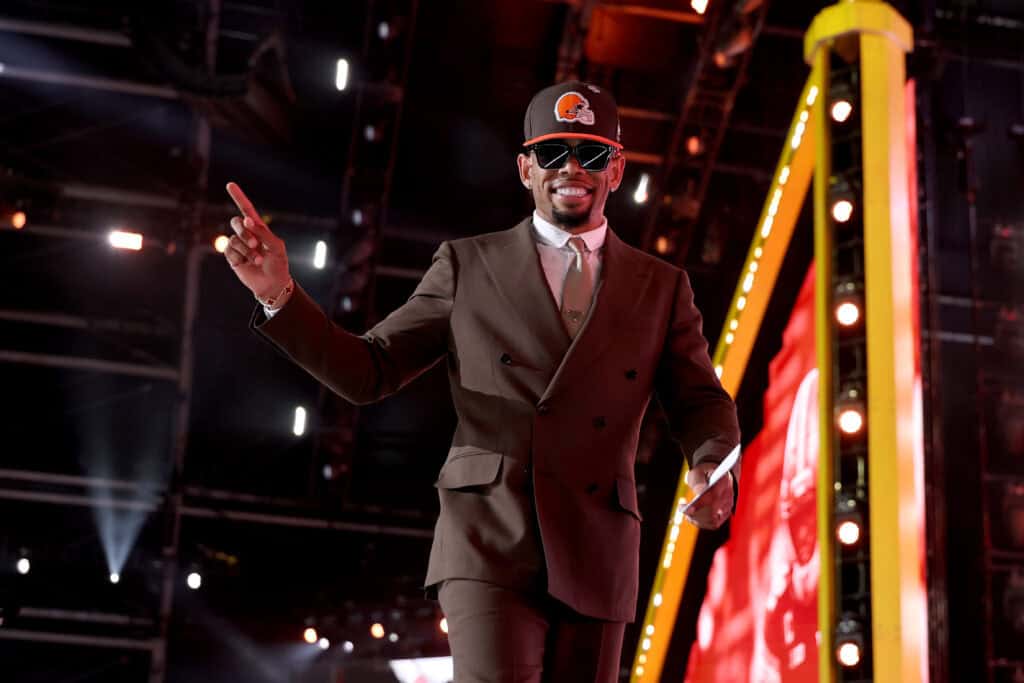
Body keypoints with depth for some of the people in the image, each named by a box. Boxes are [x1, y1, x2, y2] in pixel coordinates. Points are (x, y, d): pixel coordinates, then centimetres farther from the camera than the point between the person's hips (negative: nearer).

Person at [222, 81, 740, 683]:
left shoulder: (661, 287, 14)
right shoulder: (467, 266, 9)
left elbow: (701, 402, 9)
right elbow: (368, 371, 7)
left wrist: (714, 468, -14)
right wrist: (280, 295, -7)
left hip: (595, 559, 3)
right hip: (490, 544, -2)